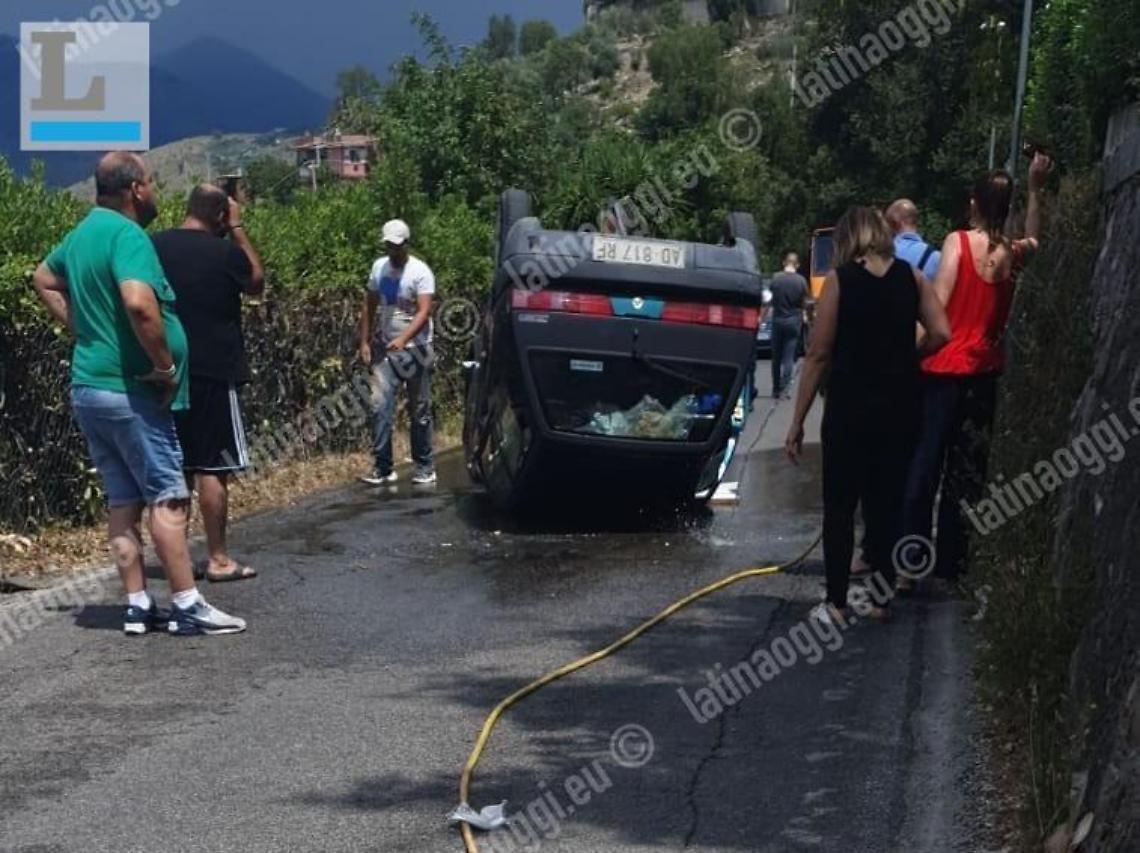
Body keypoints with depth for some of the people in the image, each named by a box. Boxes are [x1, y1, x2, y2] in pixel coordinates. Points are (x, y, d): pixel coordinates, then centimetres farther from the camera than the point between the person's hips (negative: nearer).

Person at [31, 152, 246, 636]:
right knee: (168, 497, -4)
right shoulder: (127, 235, -17)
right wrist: (166, 366, -20)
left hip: (89, 386, 9)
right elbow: (139, 304, -33)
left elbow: (44, 281, 30)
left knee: (124, 501, 11)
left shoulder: (84, 232, 13)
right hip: (129, 390, -9)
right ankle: (187, 607, -1)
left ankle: (138, 607, 14)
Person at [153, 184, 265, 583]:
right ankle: (218, 559, 3)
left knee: (175, 468, 13)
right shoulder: (225, 252, -10)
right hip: (213, 371, -5)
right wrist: (238, 229, 8)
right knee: (212, 467, -1)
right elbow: (257, 284, 9)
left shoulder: (154, 247, 3)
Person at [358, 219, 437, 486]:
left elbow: (424, 312, -19)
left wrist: (403, 339, -32)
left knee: (420, 411, 4)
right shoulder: (379, 268, 6)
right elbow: (369, 307, 12)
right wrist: (364, 341, 5)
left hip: (415, 349, -4)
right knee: (380, 406, -5)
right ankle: (383, 467, -1)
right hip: (385, 348, 4)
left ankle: (425, 467, 13)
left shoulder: (420, 272, -10)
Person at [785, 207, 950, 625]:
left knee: (839, 505, 5)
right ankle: (882, 600, 18)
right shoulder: (912, 277, 4)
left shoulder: (840, 279, -4)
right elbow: (940, 333, -6)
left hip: (851, 405, -3)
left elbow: (819, 354, -7)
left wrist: (797, 421, -4)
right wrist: (905, 359, 13)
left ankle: (836, 604, 4)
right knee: (886, 504, 13)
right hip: (900, 405, 3)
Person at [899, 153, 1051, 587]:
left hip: (945, 368, -4)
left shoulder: (958, 241, -8)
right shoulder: (1013, 254, 5)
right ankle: (951, 561, 12)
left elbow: (937, 305, -15)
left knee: (926, 462, 0)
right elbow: (1032, 240, 30)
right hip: (985, 371, 4)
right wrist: (1034, 188, 29)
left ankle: (911, 559, 1)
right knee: (968, 468, 9)